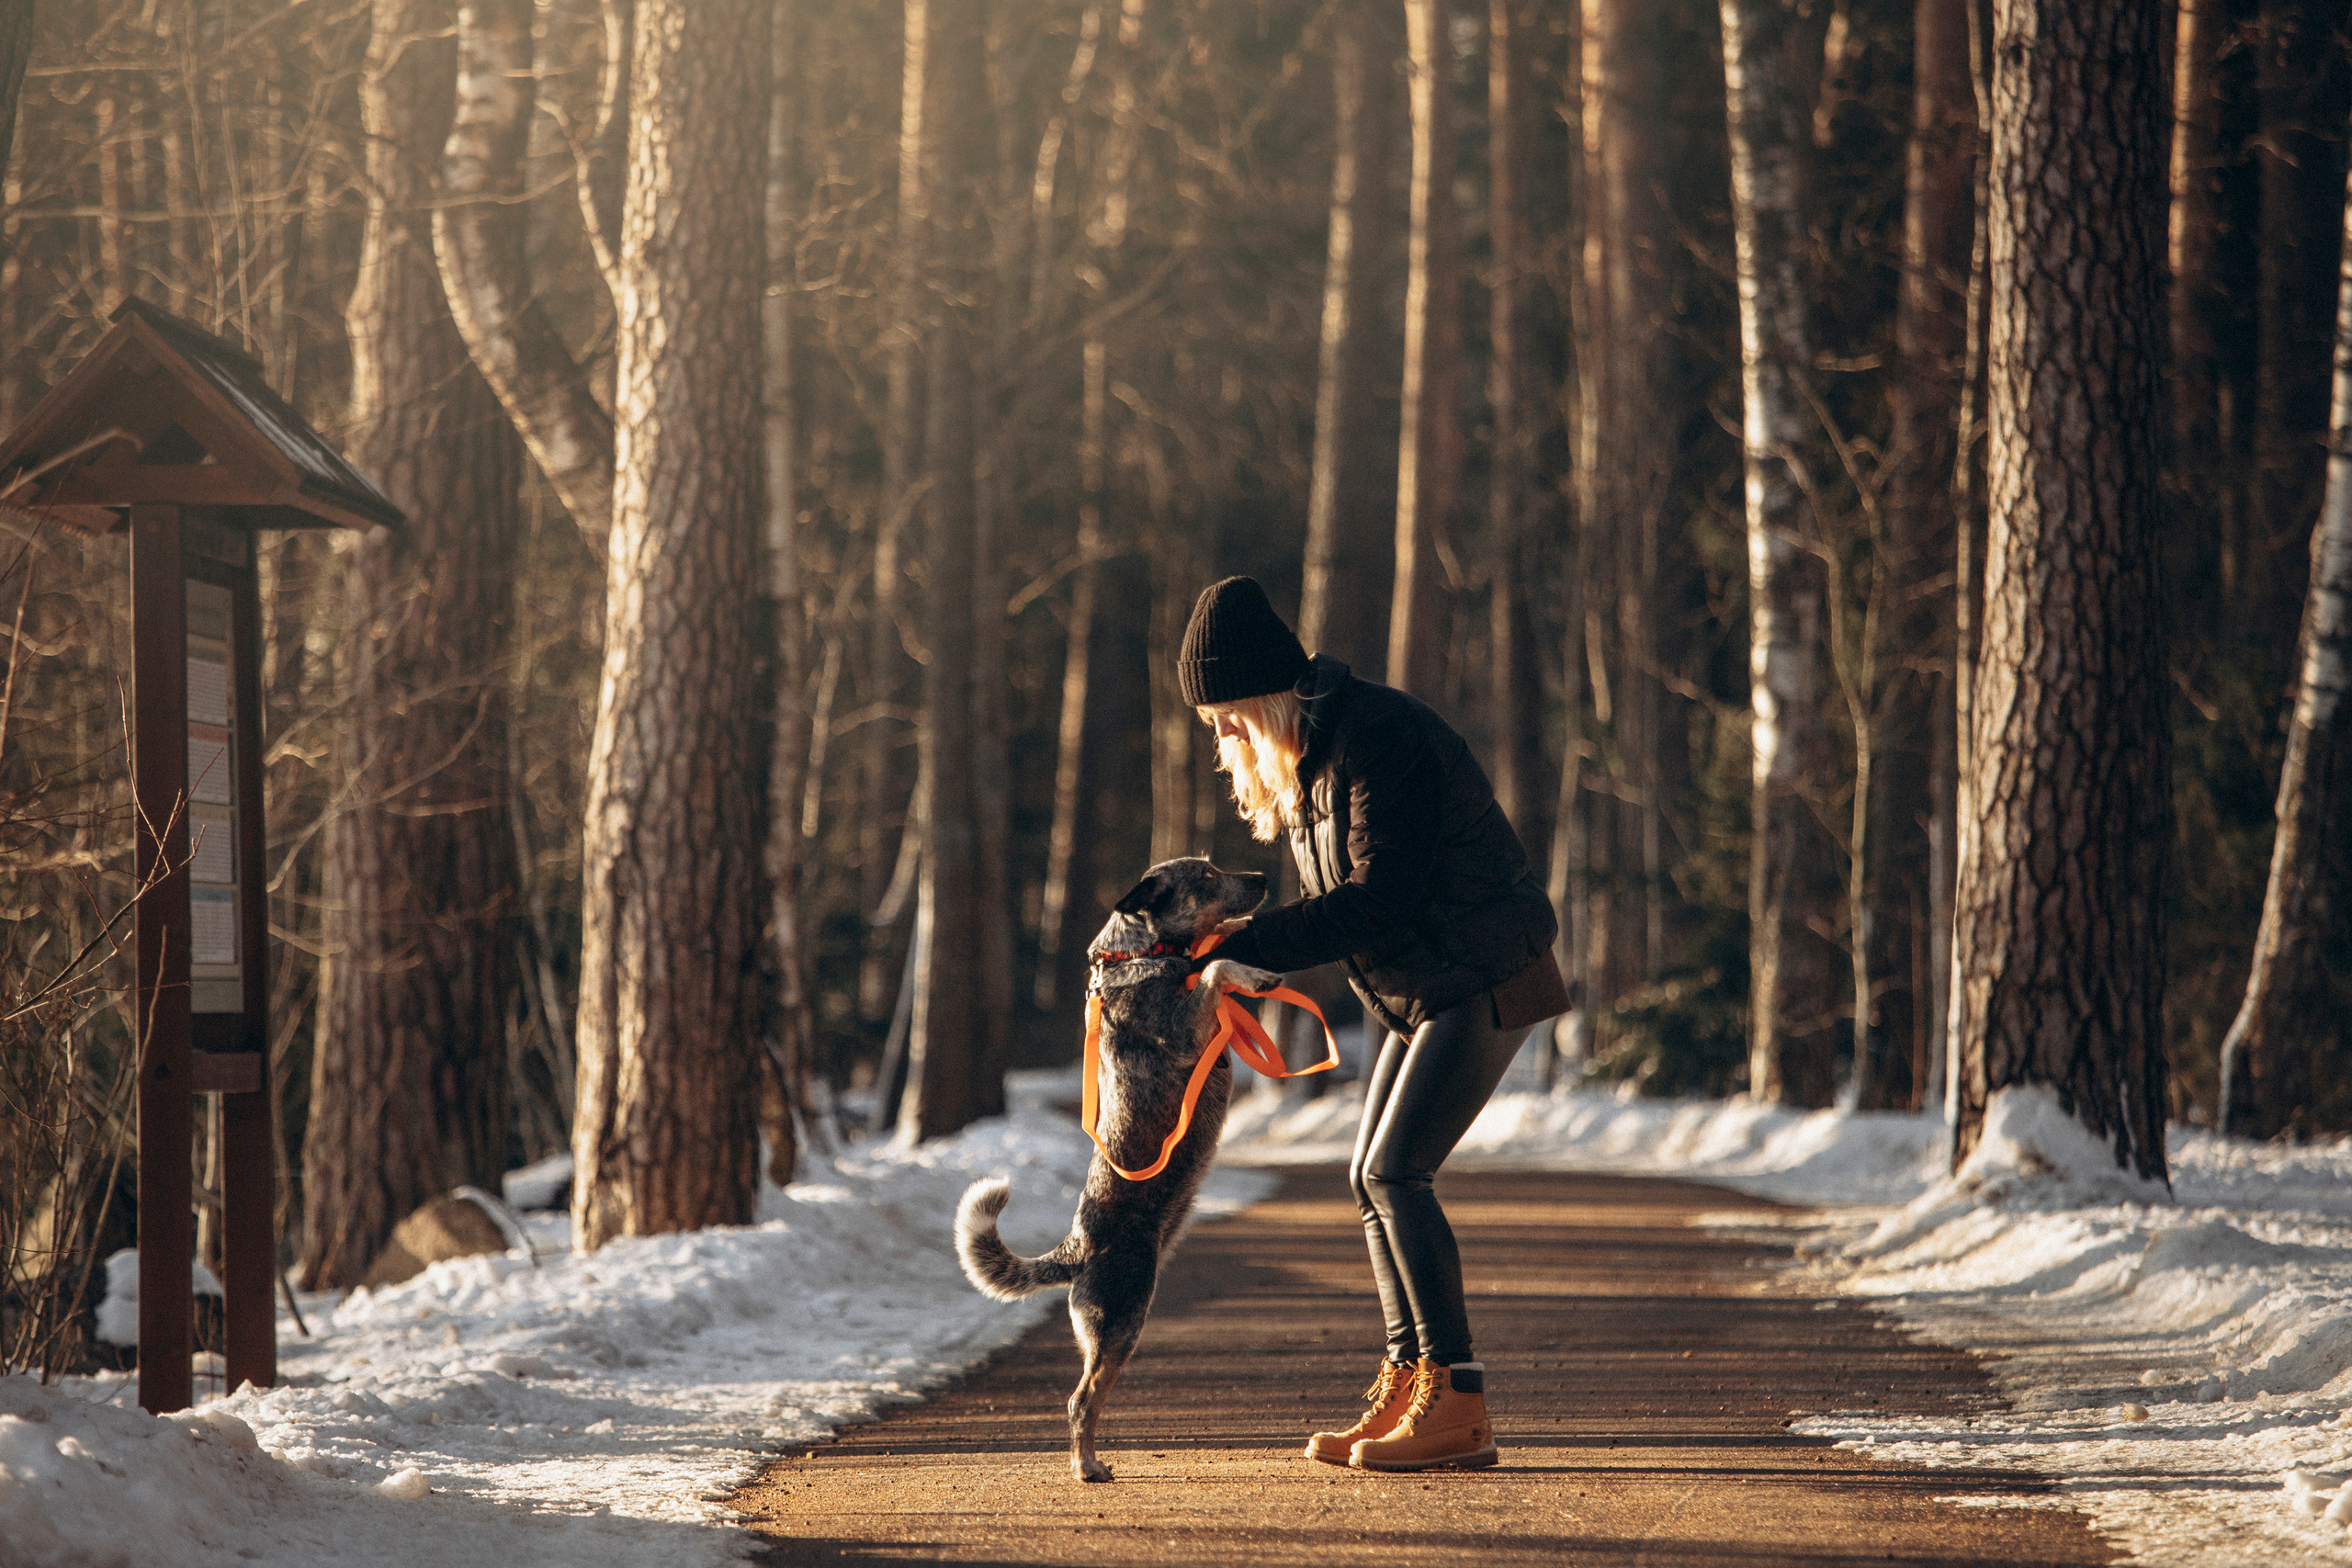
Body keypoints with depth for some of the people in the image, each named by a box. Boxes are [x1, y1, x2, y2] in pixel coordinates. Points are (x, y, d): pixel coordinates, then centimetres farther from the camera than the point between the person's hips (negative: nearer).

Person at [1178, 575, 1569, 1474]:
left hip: (1486, 982, -10)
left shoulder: (1379, 736, -21)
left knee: (1396, 1171, -16)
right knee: (1373, 1179, 5)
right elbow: (1342, 902, 12)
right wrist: (1237, 944, -4)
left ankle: (1458, 1405, -15)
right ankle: (1410, 1390, 7)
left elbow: (1379, 898, -26)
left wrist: (1247, 945, -26)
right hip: (1423, 993, 10)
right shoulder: (1303, 761, 10)